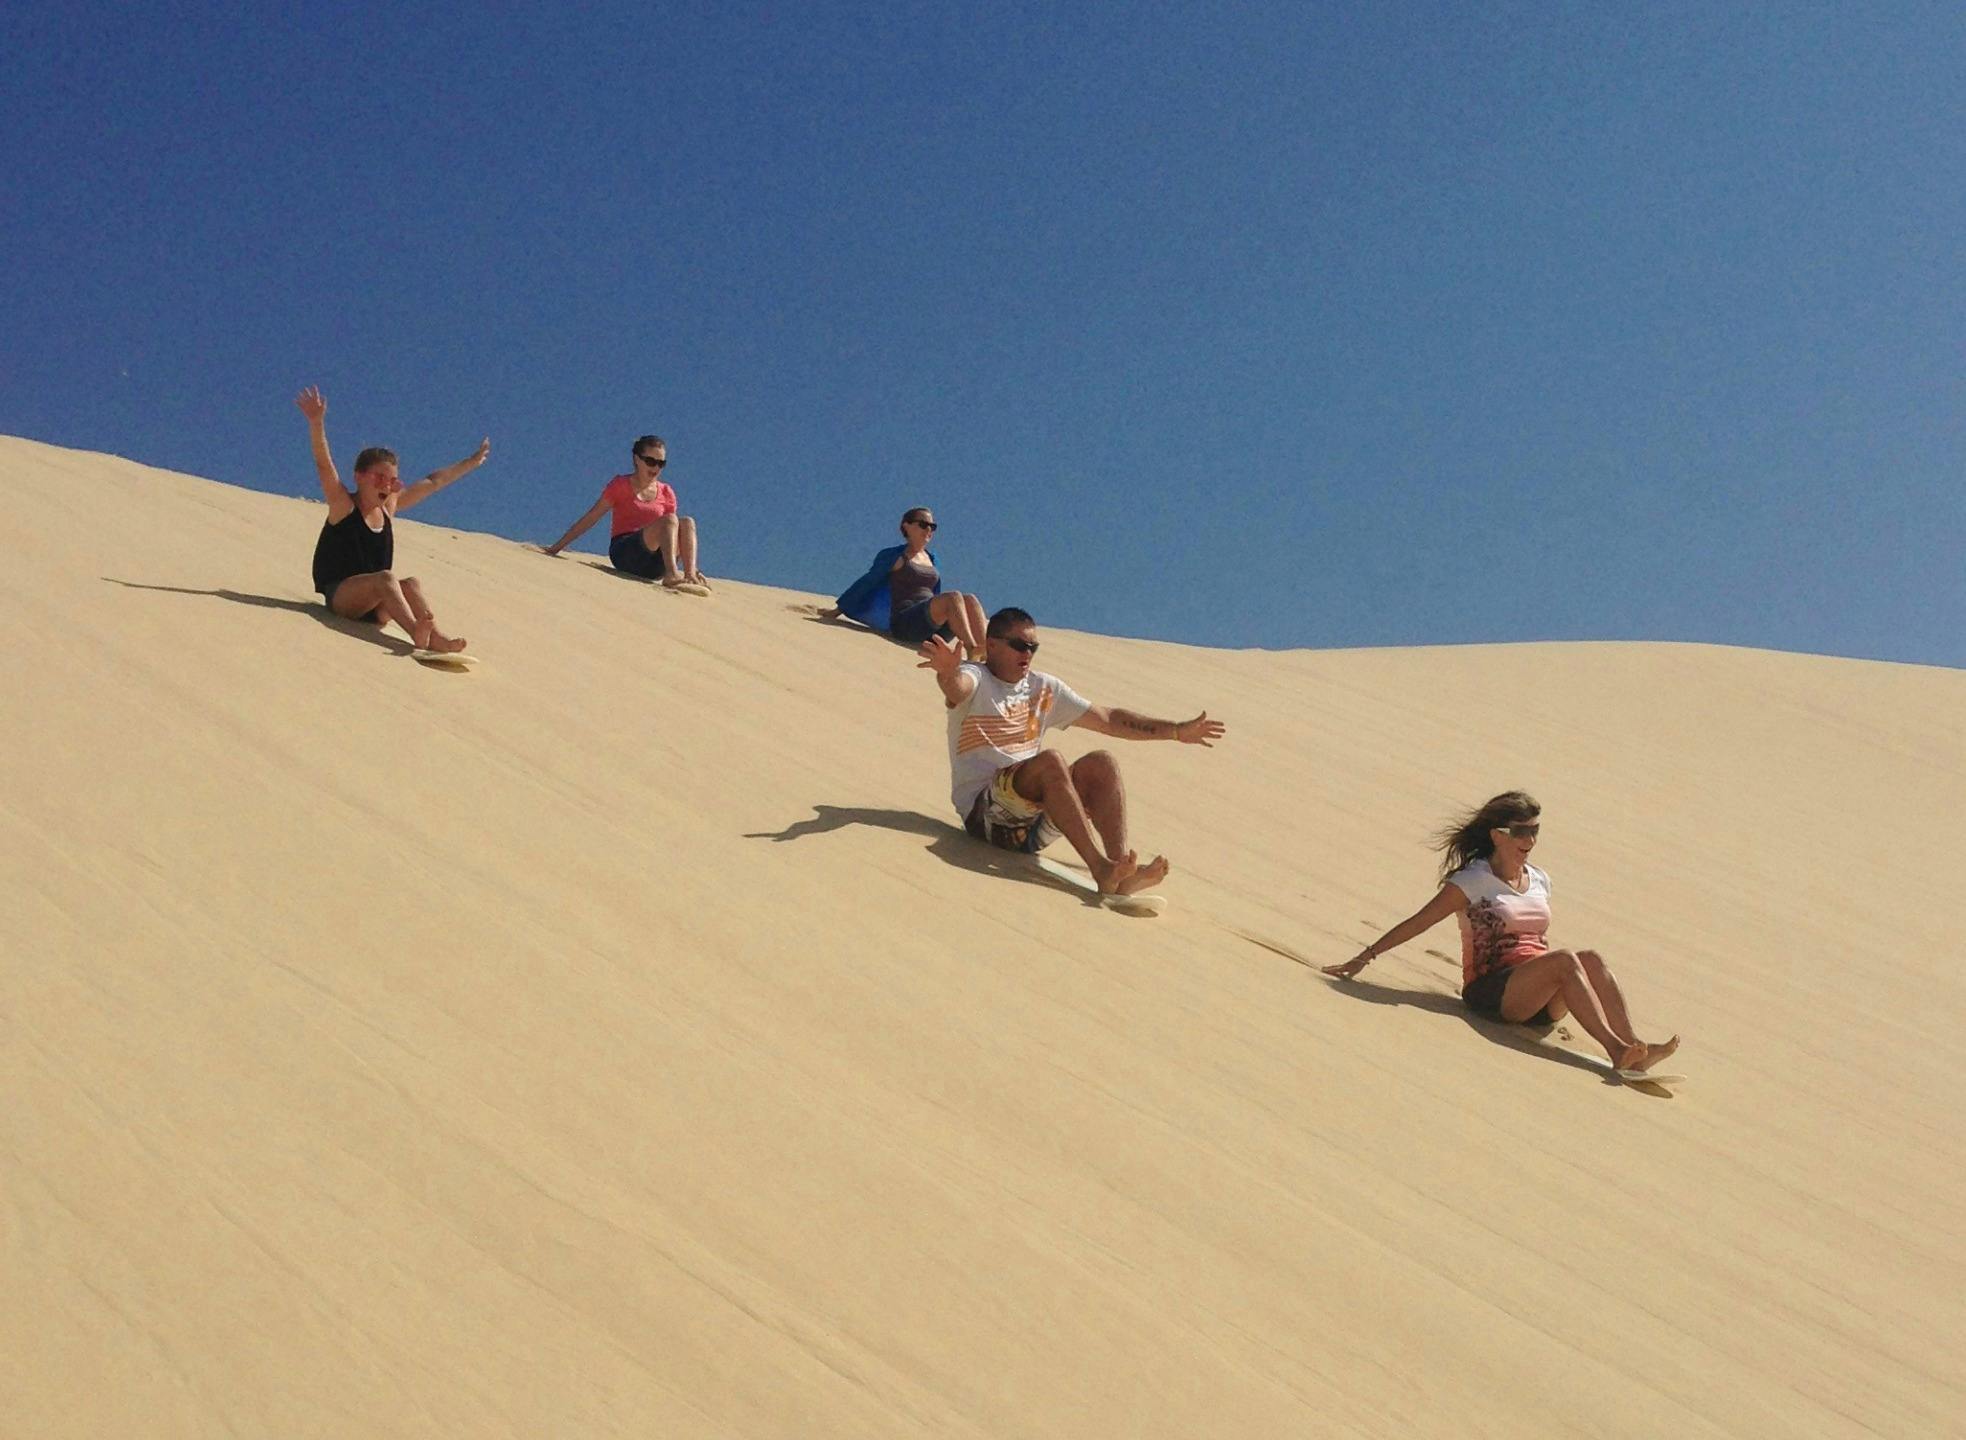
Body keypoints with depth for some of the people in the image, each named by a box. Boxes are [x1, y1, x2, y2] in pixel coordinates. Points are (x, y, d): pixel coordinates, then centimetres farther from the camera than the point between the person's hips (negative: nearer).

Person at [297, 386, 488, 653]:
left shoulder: (389, 507, 15)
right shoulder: (343, 505, 0)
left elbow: (432, 483, 23)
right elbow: (323, 464, -16)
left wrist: (472, 462, 31)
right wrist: (316, 422, -30)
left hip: (375, 608, 6)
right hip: (339, 596, -6)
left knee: (410, 583, -23)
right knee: (385, 577, -32)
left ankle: (434, 635, -44)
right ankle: (416, 631, -56)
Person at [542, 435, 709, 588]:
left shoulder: (666, 494, 15)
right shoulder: (621, 485, 6)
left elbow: (673, 531, 16)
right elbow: (590, 519, 6)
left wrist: (688, 567, 4)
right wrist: (557, 547, 2)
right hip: (624, 554, -4)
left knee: (687, 523, -23)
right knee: (669, 520, -28)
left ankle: (690, 575, -37)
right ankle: (671, 575, -44)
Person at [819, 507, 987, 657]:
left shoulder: (931, 558, 24)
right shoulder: (895, 556, 6)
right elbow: (865, 583, 10)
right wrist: (837, 611, 13)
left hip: (935, 631, 6)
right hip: (906, 623, -6)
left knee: (970, 600, -24)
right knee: (954, 597, -31)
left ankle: (984, 652, -42)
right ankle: (972, 652, -45)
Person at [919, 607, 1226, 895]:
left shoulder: (1044, 689, 19)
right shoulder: (976, 679, 1)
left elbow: (1109, 720, 21)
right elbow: (957, 686, -26)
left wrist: (1177, 731, 16)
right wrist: (947, 671, -52)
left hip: (1035, 825, 6)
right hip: (985, 812, -6)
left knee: (1100, 763, -17)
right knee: (1049, 761, -32)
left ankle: (1121, 867, -35)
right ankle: (1100, 868, -42)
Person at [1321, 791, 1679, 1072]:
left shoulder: (1539, 881, 17)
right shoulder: (1473, 881, 0)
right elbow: (1417, 923, 0)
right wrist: (1366, 956, -4)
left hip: (1541, 1000, 5)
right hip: (1491, 989, -5)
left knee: (1591, 958, -25)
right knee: (1565, 960, -31)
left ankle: (1634, 1048, -37)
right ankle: (1614, 1048, -42)